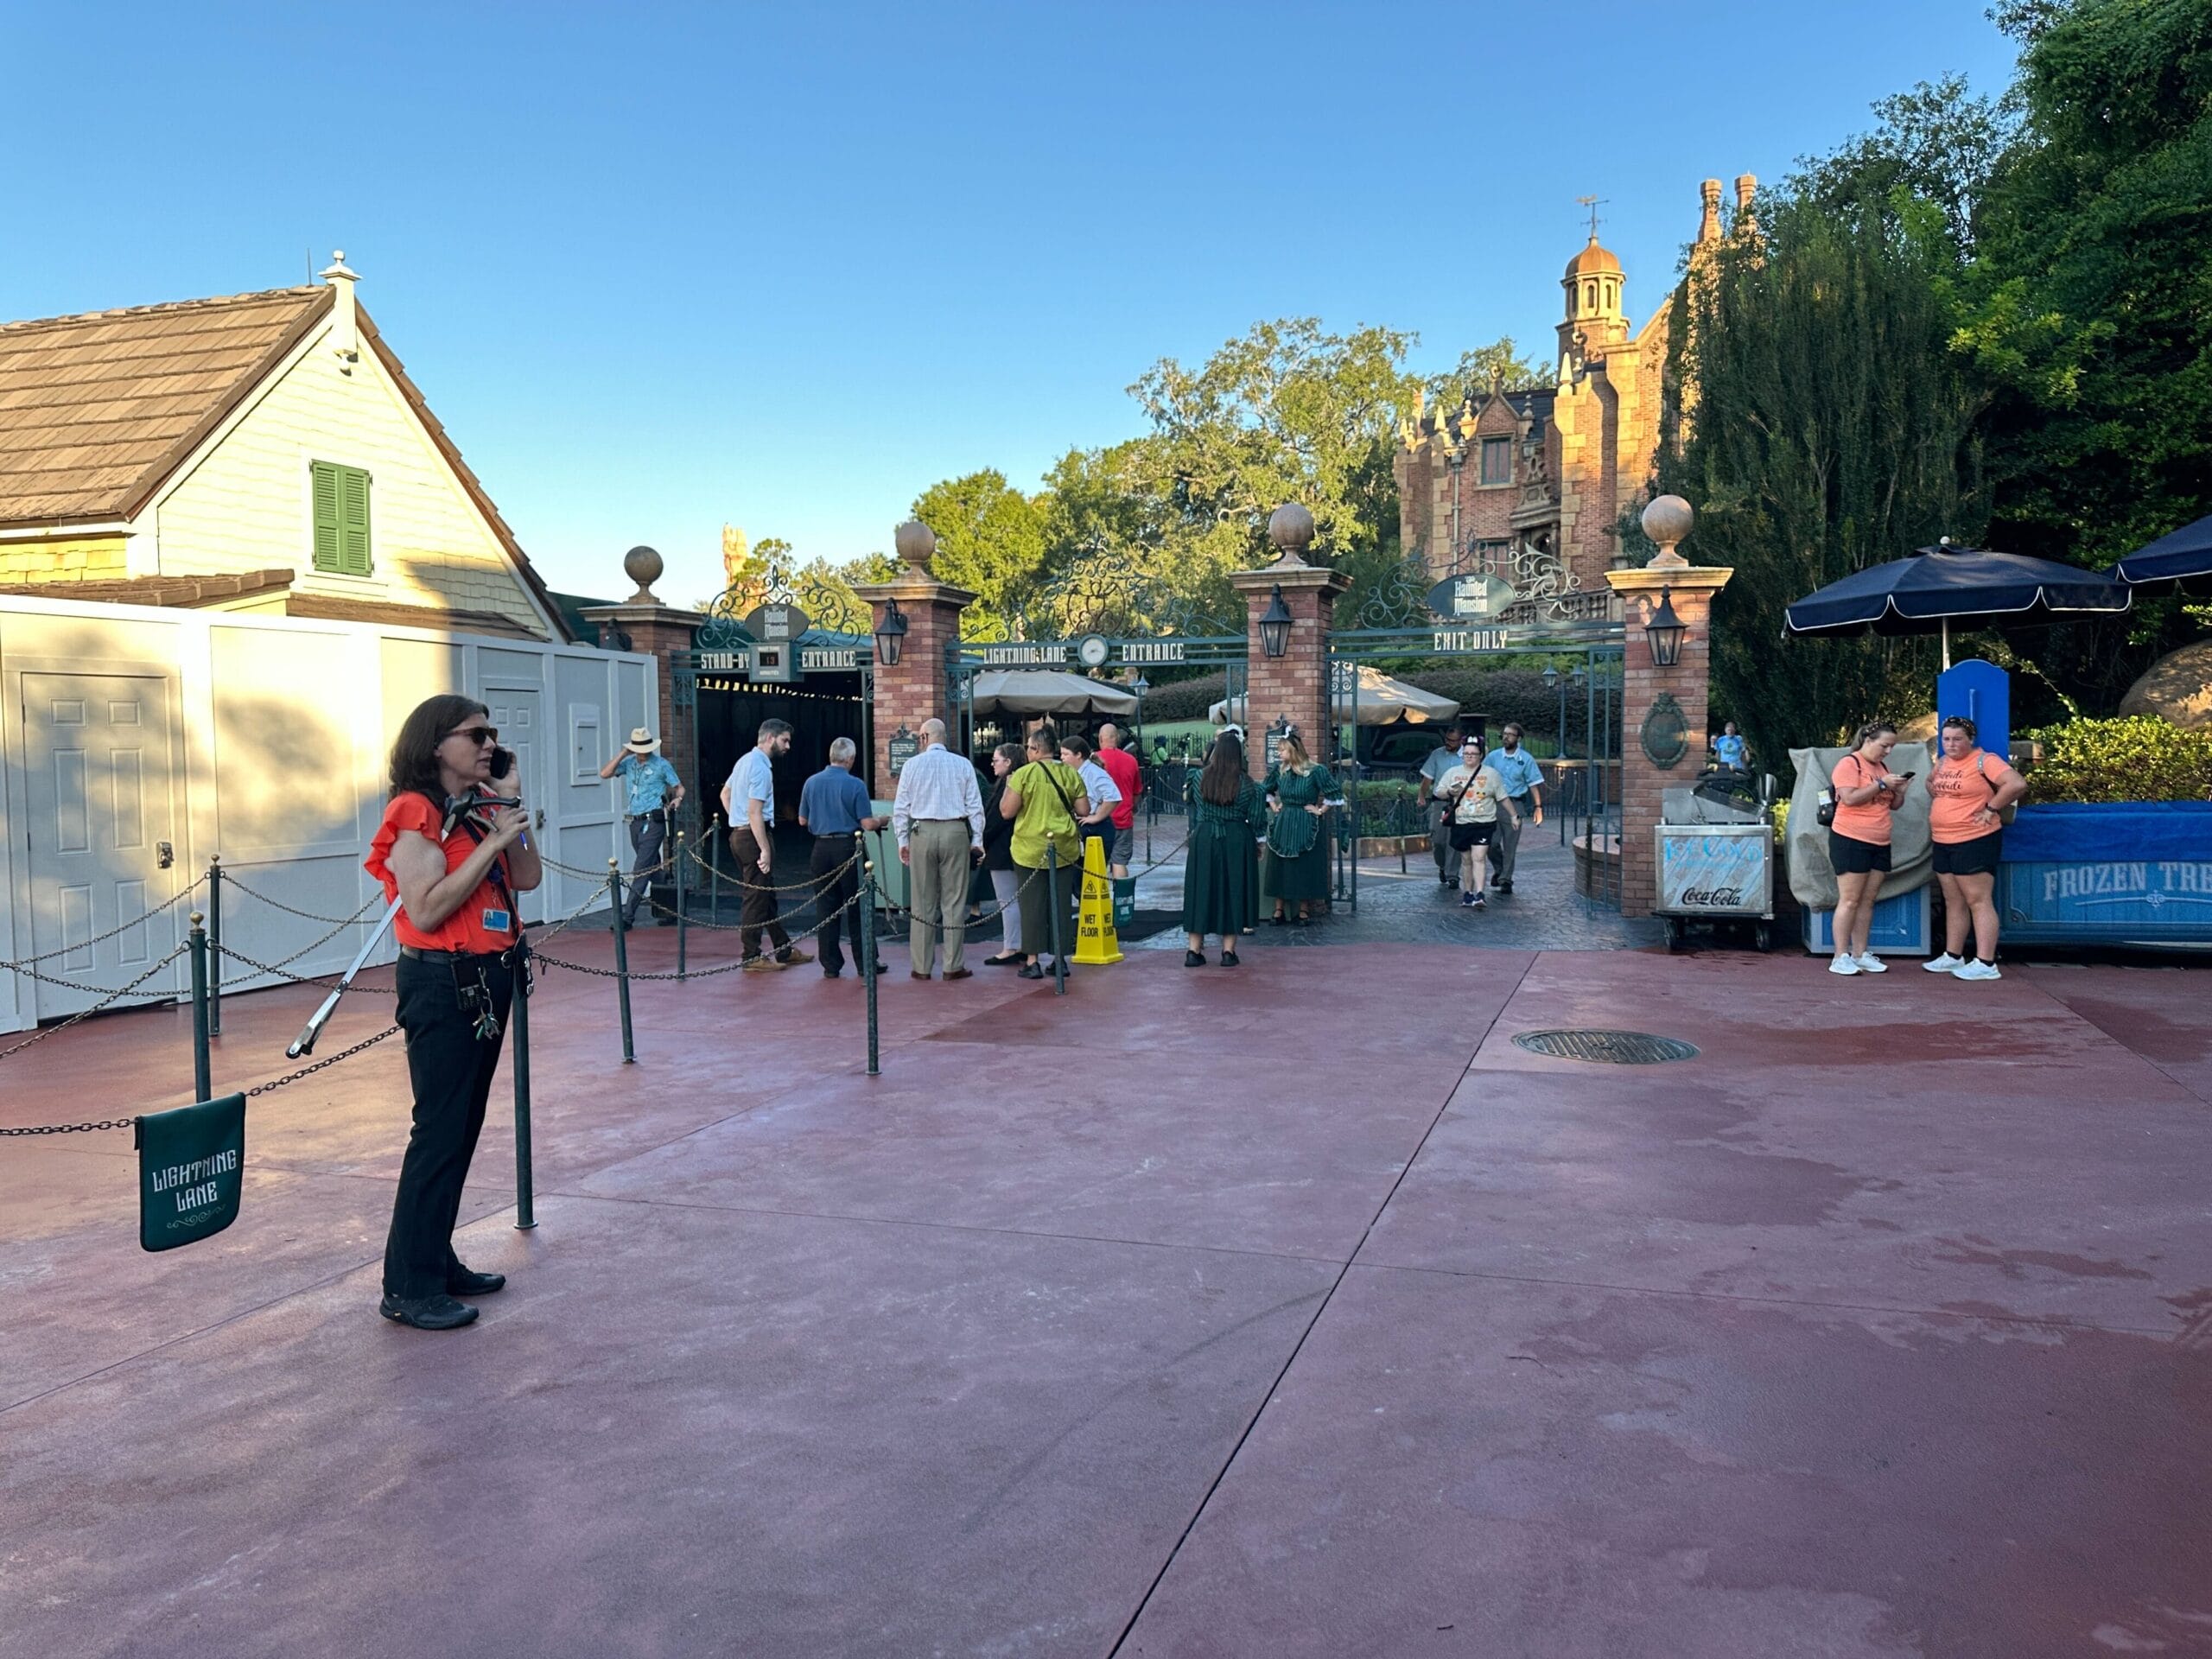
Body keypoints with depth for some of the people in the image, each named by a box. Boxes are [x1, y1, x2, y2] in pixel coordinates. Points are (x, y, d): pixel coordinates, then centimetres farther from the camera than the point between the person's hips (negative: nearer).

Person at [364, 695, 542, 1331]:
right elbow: (426, 910, -20)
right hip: (441, 983, -8)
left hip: (488, 979, 8)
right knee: (439, 1130, -6)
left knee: (464, 1128, 13)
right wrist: (493, 841, -20)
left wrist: (512, 810, 2)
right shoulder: (415, 813, -12)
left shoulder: (482, 808, 12)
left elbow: (528, 878, 8)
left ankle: (438, 1260, 23)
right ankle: (408, 1287, 1)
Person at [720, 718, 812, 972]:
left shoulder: (745, 760, 13)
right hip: (754, 836, -10)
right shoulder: (761, 768, -18)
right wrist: (765, 849, -22)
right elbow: (755, 812, -23)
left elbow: (725, 794, 24)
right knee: (757, 898, -3)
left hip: (739, 834, 10)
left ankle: (784, 950, 23)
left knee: (766, 895, 15)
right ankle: (751, 957, 3)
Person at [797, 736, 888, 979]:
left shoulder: (811, 783, 2)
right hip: (847, 848, -3)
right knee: (857, 906, 5)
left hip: (821, 849, 3)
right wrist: (883, 820, 11)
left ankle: (831, 965, 8)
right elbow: (867, 824, -10)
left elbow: (803, 821, 10)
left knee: (825, 907, 7)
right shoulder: (855, 785, -9)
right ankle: (865, 962, 10)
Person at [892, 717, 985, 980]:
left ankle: (922, 966, 10)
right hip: (955, 832, 0)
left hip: (922, 833, 0)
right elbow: (975, 806, 1)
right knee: (954, 901, 4)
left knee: (923, 902, 7)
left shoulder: (912, 765, 2)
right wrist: (977, 840, 6)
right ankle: (954, 966, 6)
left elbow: (901, 807, 3)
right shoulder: (962, 764, 2)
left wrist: (902, 840, 10)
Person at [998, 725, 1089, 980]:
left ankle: (1032, 961, 4)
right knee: (1061, 904, 9)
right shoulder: (1071, 773, 1)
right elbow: (1083, 811, 3)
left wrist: (1008, 787, 8)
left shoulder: (1024, 774, -9)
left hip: (1031, 849, -3)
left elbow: (1006, 811, -8)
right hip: (1064, 849, 3)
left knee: (1033, 904, 3)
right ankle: (1061, 958, 13)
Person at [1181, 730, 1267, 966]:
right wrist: (1256, 843, 11)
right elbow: (1255, 820, -1)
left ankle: (1194, 950, 7)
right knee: (1233, 891, 7)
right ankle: (1228, 951, 8)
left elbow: (1194, 815, 8)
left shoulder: (1199, 778, -3)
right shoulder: (1246, 784, -8)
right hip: (1237, 843, -1)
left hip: (1203, 840, 1)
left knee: (1201, 891, 7)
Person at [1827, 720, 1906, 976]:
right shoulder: (1849, 764, -7)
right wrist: (1881, 784, -17)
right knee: (1849, 900, -7)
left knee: (1868, 900, 6)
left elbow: (1893, 805, 22)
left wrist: (1899, 790, 2)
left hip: (1879, 843, 7)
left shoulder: (1882, 767, 15)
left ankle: (1860, 954, 10)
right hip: (1850, 840, -7)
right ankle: (1841, 958, -6)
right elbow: (1850, 798, -20)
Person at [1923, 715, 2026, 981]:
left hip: (1975, 841, -9)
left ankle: (1986, 964, -9)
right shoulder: (1942, 762, 12)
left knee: (1978, 901, -9)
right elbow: (1931, 783, 34)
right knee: (1953, 902, 14)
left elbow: (2017, 784, -24)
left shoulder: (1984, 761, -12)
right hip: (1943, 842, 9)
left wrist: (1991, 809, -17)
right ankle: (1953, 957, 22)